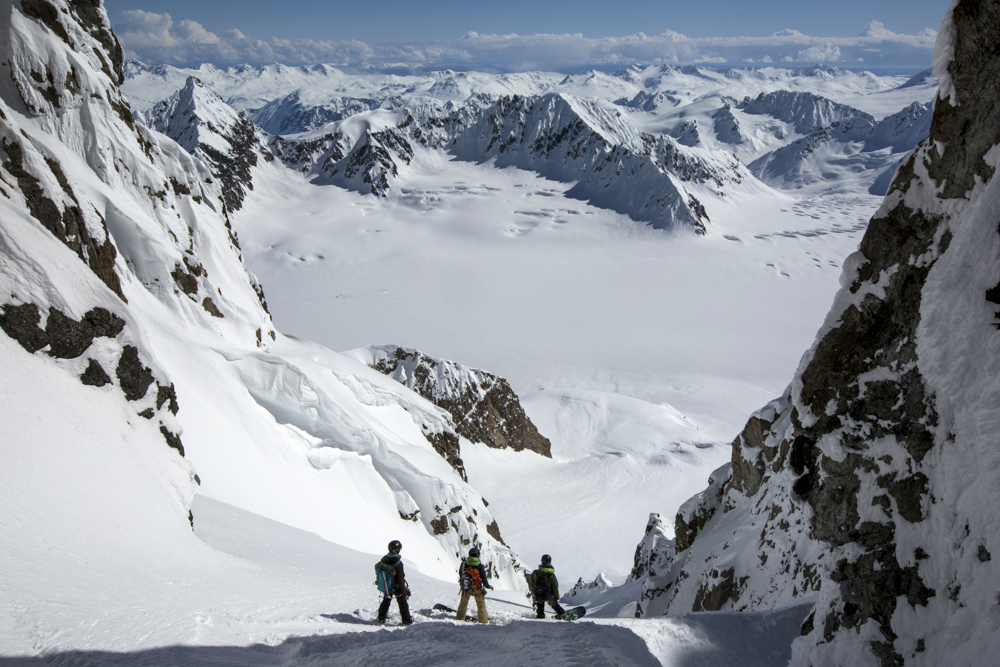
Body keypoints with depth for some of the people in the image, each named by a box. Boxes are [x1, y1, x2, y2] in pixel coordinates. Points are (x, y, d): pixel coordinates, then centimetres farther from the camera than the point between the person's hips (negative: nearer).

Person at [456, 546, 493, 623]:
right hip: (477, 588, -3)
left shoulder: (464, 563, -6)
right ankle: (483, 620, 14)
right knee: (481, 604, 12)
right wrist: (488, 586, 6)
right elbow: (483, 578, -11)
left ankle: (460, 618, 34)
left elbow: (460, 574, 7)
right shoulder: (479, 565, -16)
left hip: (465, 588, 3)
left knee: (463, 603, 22)